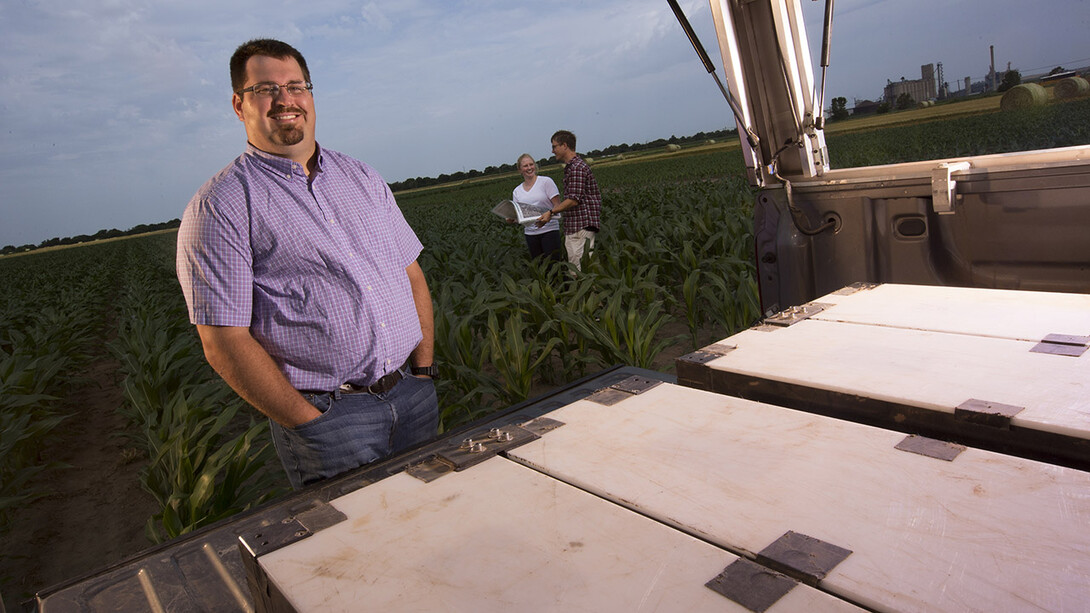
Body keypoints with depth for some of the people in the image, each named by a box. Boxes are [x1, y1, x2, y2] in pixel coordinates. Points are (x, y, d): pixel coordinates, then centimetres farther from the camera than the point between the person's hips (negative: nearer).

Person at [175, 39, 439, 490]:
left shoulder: (362, 178, 12)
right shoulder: (219, 206, -6)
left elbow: (412, 274, 13)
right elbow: (224, 341, -11)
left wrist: (424, 370, 4)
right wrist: (313, 425, -13)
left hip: (413, 397, 6)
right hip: (326, 415, -5)